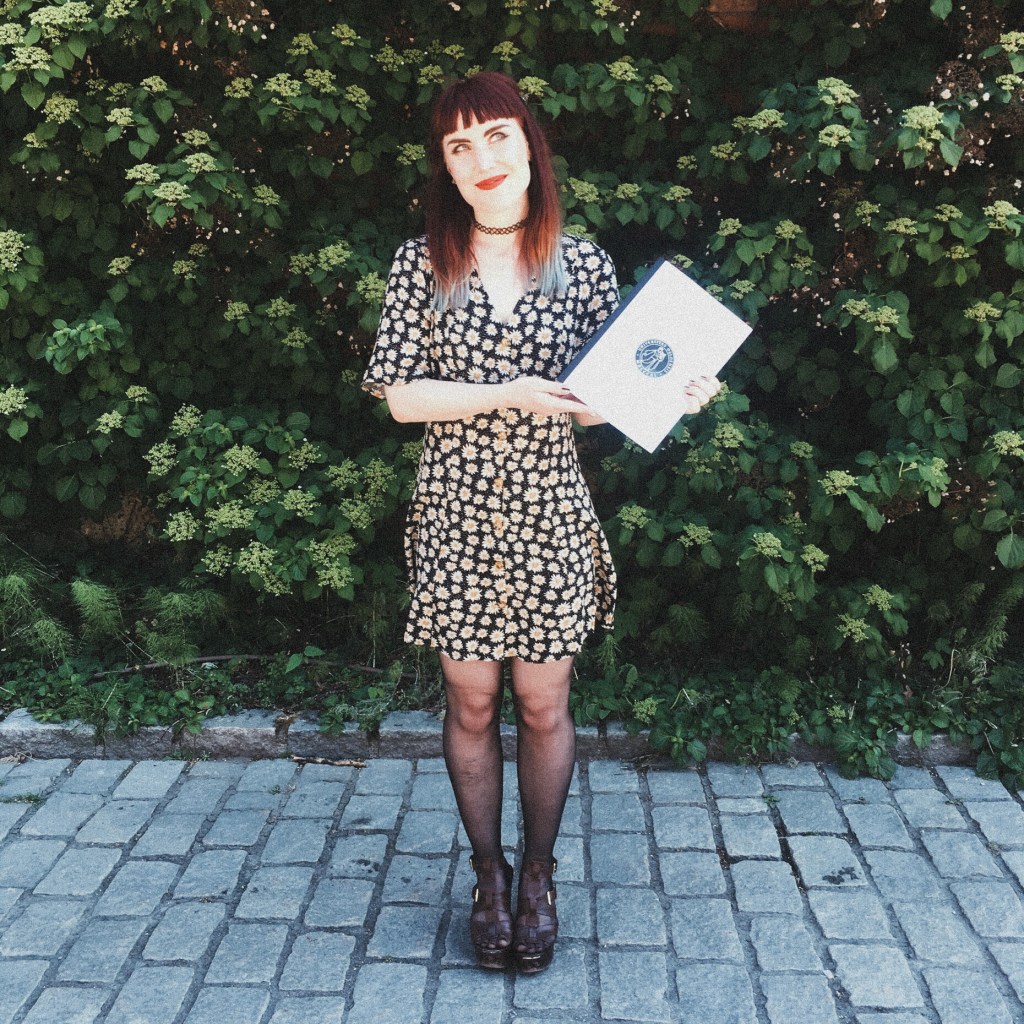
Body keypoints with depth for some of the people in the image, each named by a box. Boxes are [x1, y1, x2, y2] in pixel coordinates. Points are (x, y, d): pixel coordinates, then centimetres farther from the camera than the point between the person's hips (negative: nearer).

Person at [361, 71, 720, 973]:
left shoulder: (583, 264, 1)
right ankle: (489, 876, 32)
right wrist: (510, 393, -17)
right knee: (471, 704, 11)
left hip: (548, 517, 0)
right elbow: (401, 396, -6)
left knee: (544, 705, 10)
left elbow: (601, 398, 4)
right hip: (459, 517, 0)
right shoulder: (422, 264, -1)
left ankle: (539, 875, 32)